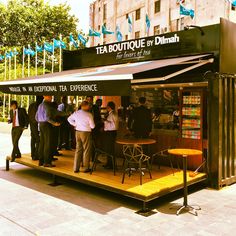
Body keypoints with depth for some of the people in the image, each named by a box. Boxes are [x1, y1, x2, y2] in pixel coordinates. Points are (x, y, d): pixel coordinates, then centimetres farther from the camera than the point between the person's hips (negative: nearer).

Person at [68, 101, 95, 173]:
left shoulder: (76, 113, 2)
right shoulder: (89, 114, -15)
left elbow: (69, 119, 18)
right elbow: (92, 126, -12)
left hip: (78, 132, 5)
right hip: (86, 133, -5)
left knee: (78, 150, 14)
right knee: (86, 151, 7)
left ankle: (76, 168, 17)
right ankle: (86, 168, 15)